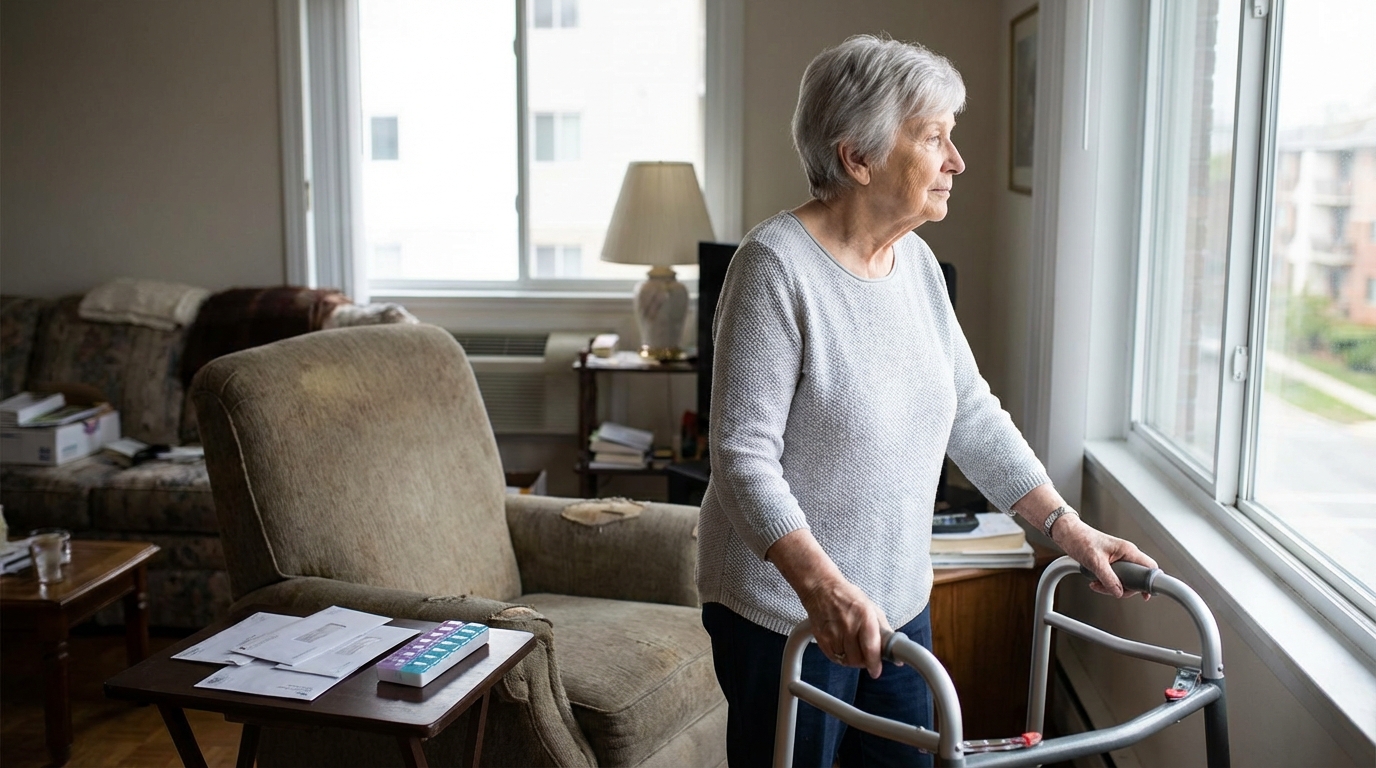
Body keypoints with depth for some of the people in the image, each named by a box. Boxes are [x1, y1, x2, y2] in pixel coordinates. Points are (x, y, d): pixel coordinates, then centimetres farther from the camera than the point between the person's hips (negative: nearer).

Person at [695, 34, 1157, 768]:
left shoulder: (916, 261, 3)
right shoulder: (777, 265, -20)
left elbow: (971, 413, 9)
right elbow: (743, 456, -24)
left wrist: (1066, 526, 4)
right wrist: (821, 585, -35)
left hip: (897, 598, 7)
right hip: (785, 611, -7)